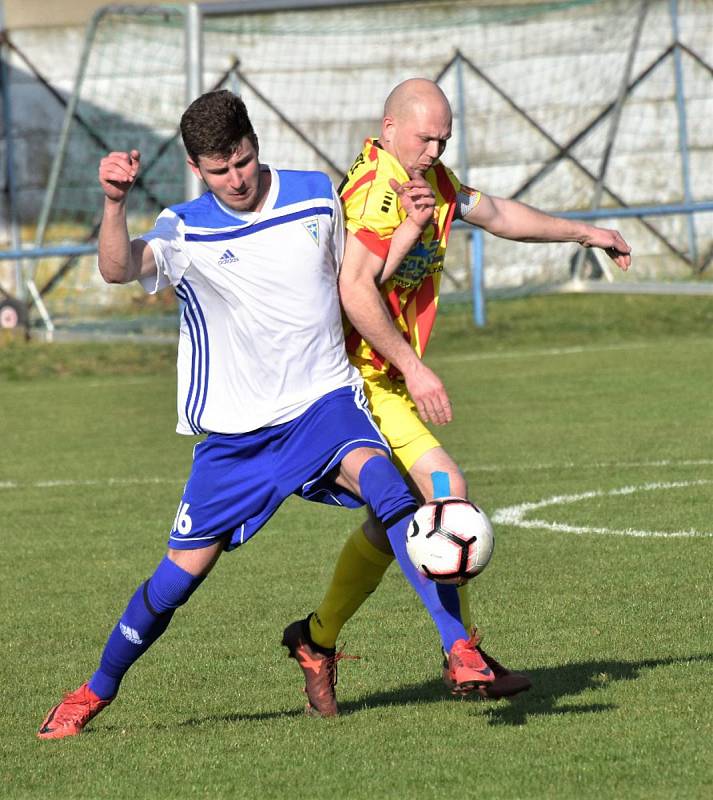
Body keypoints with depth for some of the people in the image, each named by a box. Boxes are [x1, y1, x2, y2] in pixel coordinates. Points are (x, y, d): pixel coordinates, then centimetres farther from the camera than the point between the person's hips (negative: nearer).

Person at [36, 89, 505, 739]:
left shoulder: (317, 196, 0)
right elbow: (119, 269, -28)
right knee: (180, 575, 2)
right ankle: (96, 691, 26)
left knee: (383, 483, -31)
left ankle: (461, 650, -34)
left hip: (324, 402, 0)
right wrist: (115, 203, -47)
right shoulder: (186, 232, -8)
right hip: (235, 433, 0)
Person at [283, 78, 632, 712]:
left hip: (386, 376, 10)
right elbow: (355, 290, -28)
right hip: (362, 379, -10)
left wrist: (585, 233, 34)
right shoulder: (378, 189, -19)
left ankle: (319, 638, 26)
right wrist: (413, 368, -28)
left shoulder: (429, 178, 11)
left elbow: (495, 214, 28)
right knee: (445, 488, -18)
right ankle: (463, 655, -16)